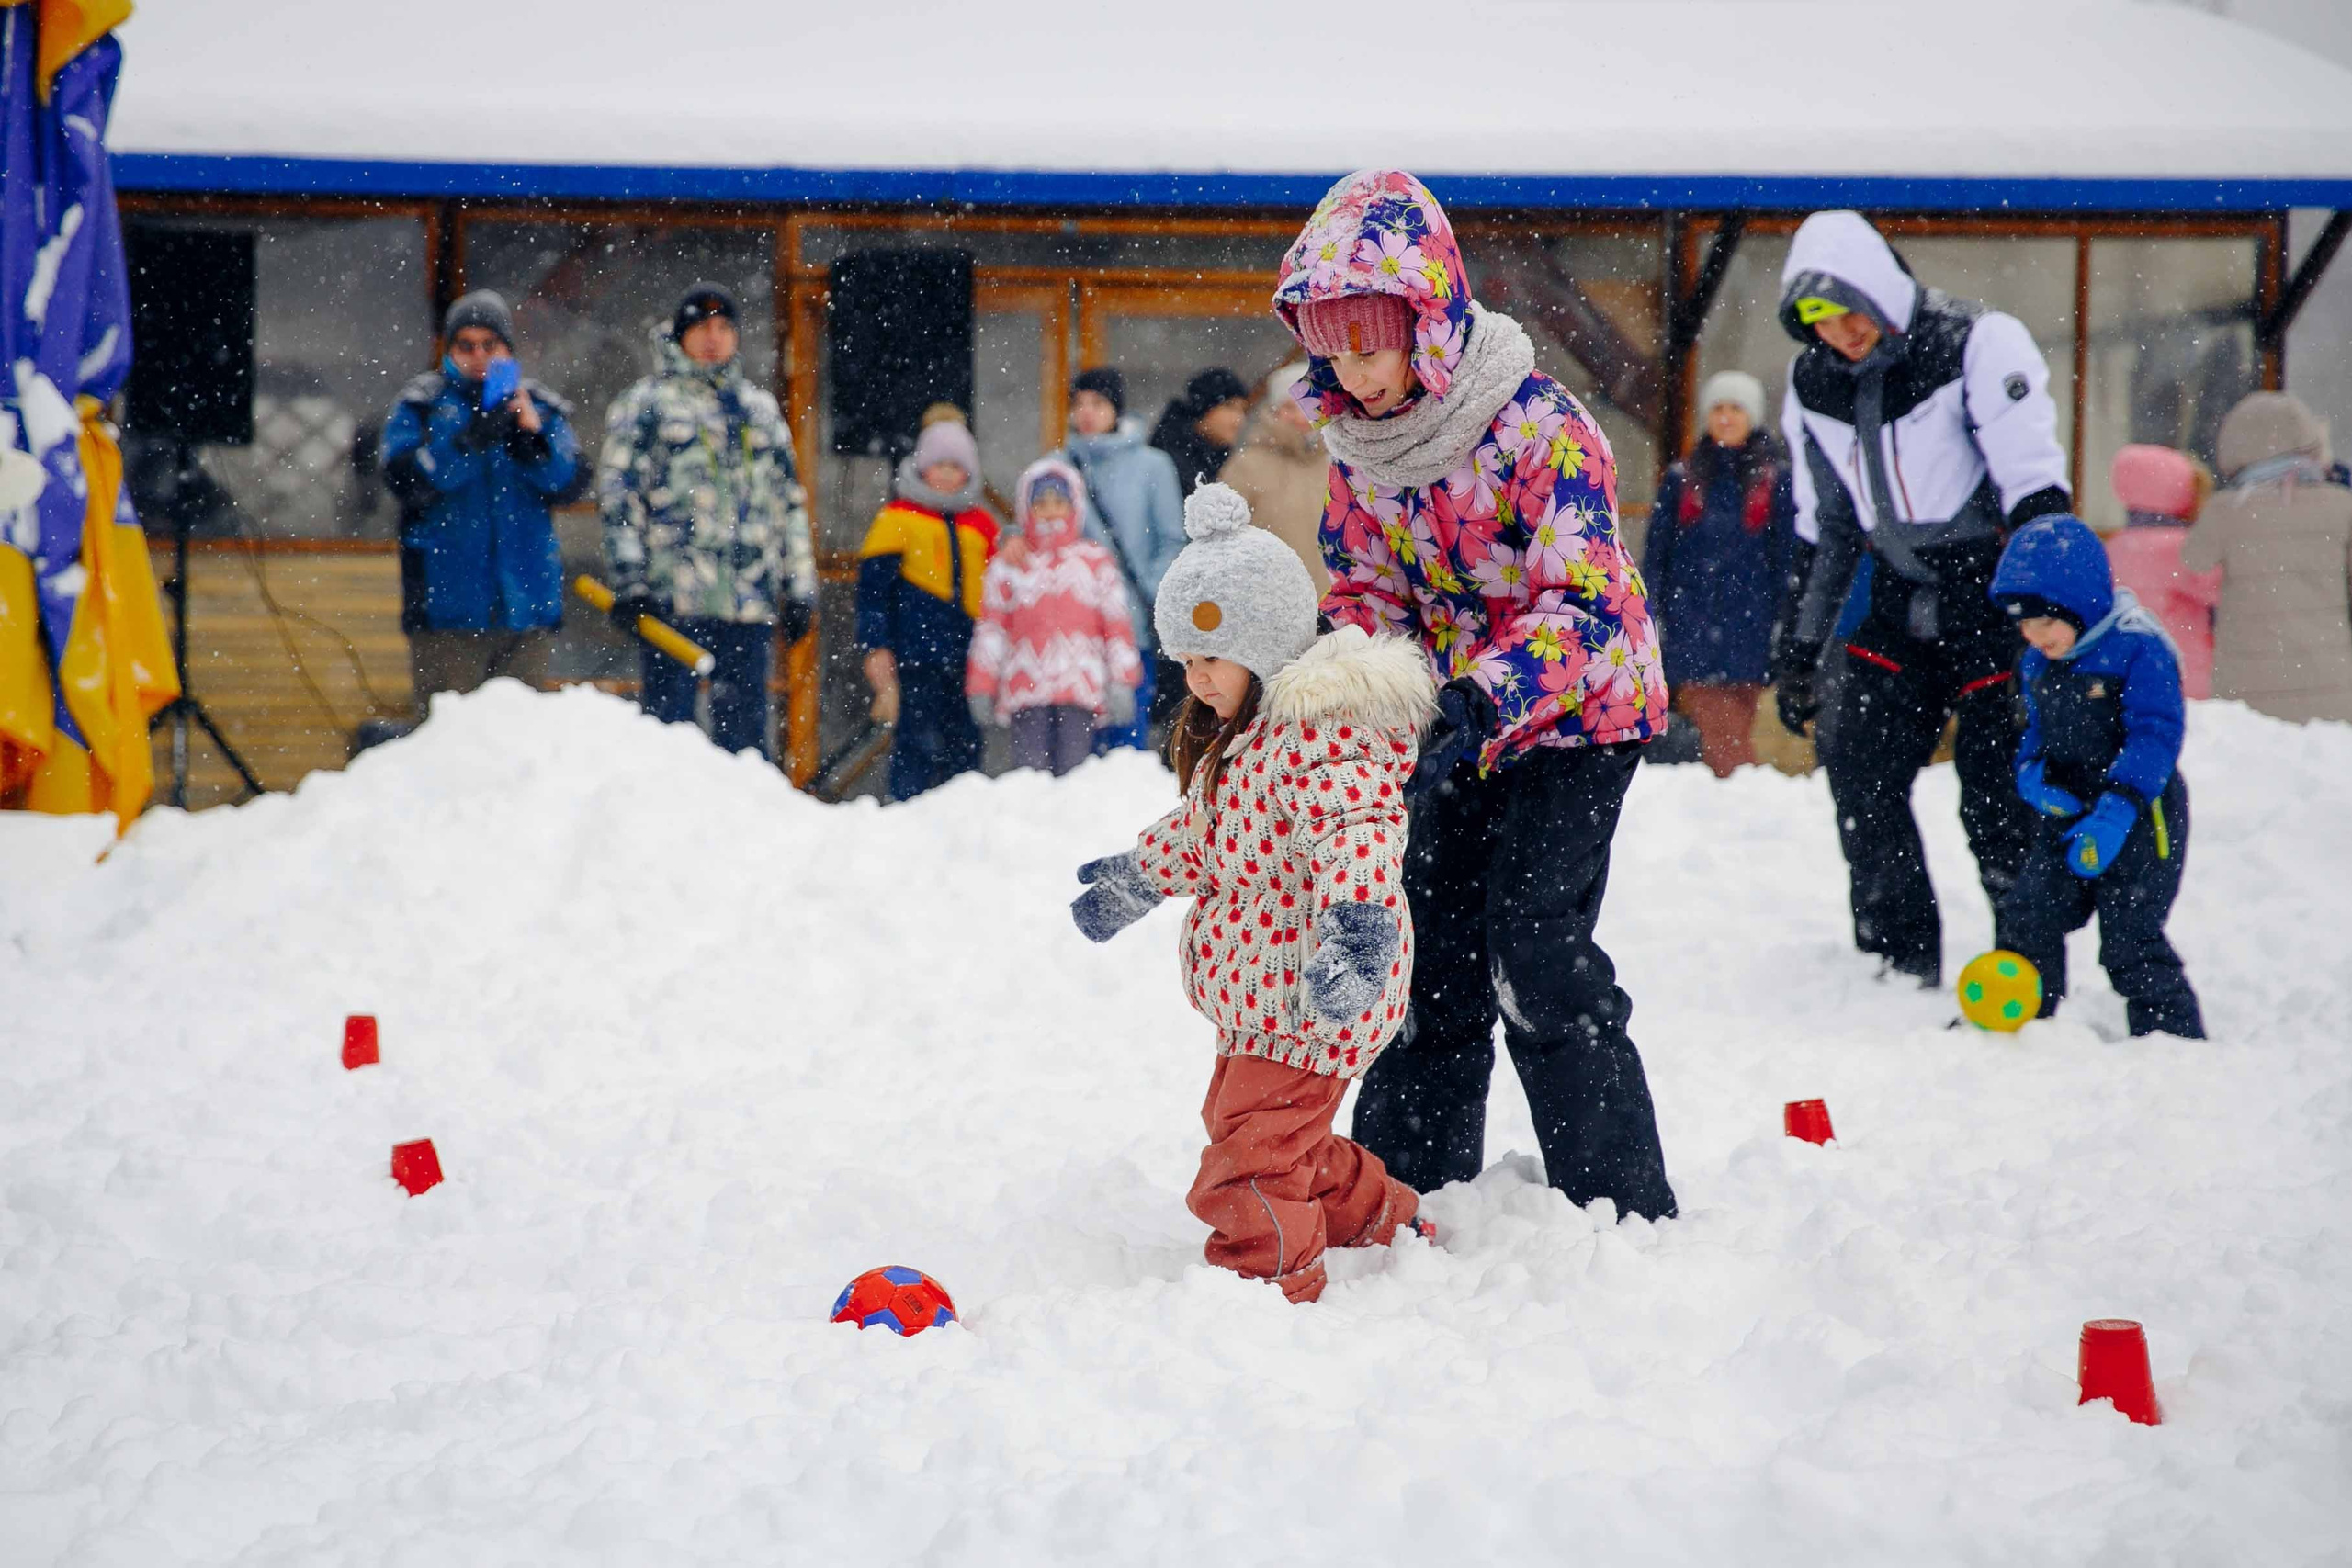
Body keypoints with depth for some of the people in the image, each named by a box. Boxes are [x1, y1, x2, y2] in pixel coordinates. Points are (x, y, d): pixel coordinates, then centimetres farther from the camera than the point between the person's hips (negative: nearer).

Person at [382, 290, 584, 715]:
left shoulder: (540, 407, 12)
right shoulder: (421, 406, 5)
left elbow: (568, 486, 0)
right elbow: (406, 482, -10)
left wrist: (533, 433, -15)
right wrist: (472, 438, -20)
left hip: (527, 605, 3)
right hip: (447, 604, -3)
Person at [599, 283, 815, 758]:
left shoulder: (761, 408, 19)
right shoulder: (646, 405, 5)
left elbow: (790, 501, 22)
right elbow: (618, 494, -1)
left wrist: (800, 589, 16)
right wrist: (628, 583, -10)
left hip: (752, 598, 4)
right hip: (673, 596, -4)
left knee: (748, 730, 6)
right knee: (669, 721, -5)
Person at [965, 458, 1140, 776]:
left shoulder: (1096, 562, 10)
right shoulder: (1008, 566, 10)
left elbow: (1118, 625, 8)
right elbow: (991, 628, 10)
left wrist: (1122, 683, 2)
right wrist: (981, 688, 6)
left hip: (1081, 689, 0)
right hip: (1026, 688, 0)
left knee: (1073, 772, -4)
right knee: (1031, 770, -5)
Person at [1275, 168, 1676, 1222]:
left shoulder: (1536, 425, -25)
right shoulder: (1359, 440, -3)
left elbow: (1586, 604, -30)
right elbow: (1366, 589, 5)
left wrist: (1486, 700, -43)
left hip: (1578, 711, -7)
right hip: (1464, 713, 7)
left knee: (1533, 942, -15)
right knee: (1433, 941, 8)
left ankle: (1623, 1206, -7)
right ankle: (1410, 1184, 20)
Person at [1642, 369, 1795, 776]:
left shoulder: (1774, 479, 9)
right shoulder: (1681, 479, 12)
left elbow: (1788, 558, 7)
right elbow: (1656, 554, 13)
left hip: (1747, 626, -1)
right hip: (1689, 625, 1)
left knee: (1734, 730, -4)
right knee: (1712, 728, -11)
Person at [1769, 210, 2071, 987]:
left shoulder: (1976, 345, -15)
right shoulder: (1814, 385, 5)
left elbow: (2034, 489, -18)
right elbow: (1821, 532, 15)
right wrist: (1796, 649, 14)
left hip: (1996, 598, -6)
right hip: (1902, 602, 6)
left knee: (2000, 792, -7)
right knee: (1859, 769, -4)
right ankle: (1900, 964, 7)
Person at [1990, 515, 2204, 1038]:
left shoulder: (2138, 650, -16)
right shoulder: (2038, 662, 8)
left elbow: (2154, 738, -22)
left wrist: (2115, 811, -31)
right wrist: (2032, 773, -5)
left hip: (2139, 818, -7)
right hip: (2067, 817, 7)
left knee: (2130, 941, -9)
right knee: (2030, 917, 5)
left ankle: (2175, 1034, 2)